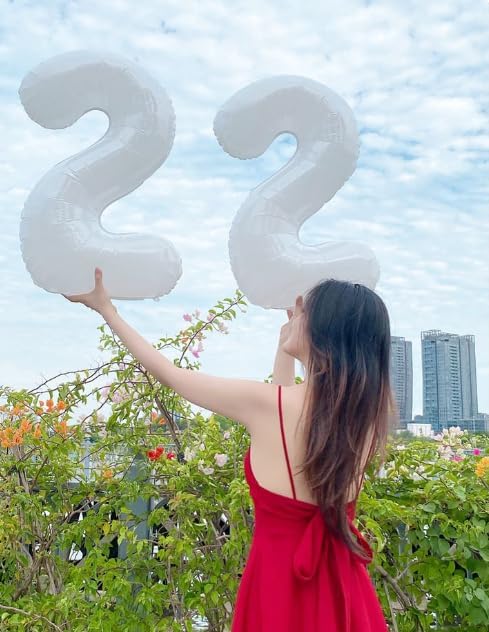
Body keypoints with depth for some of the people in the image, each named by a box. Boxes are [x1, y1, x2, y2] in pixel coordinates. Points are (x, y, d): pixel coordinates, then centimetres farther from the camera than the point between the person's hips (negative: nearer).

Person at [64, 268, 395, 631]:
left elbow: (168, 374, -5)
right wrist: (285, 341, 22)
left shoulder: (264, 403, -19)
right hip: (341, 586, 5)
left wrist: (105, 307, 6)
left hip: (279, 582, -4)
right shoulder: (368, 411, -6)